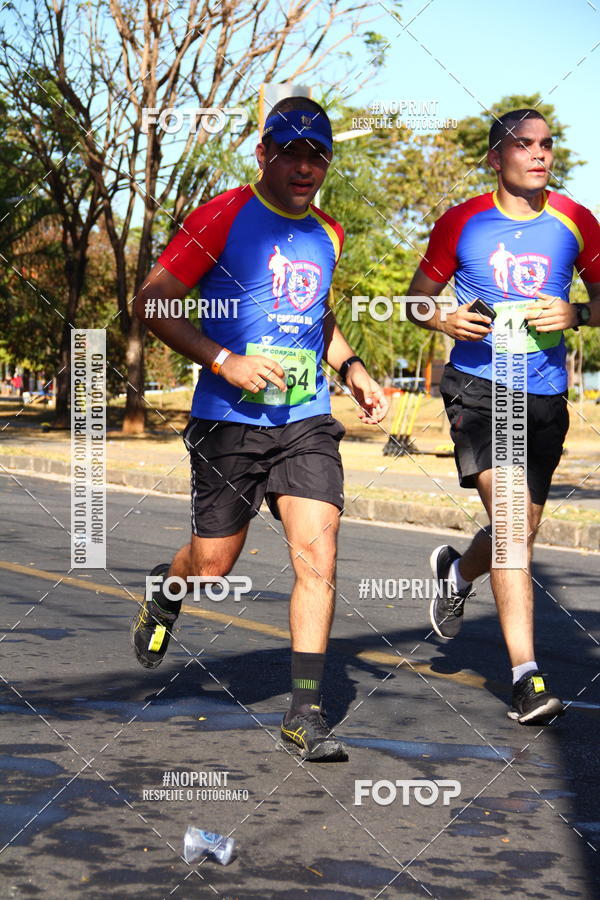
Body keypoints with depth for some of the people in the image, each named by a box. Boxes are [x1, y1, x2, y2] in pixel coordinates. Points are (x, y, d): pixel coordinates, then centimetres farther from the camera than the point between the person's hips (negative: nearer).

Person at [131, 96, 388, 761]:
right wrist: (226, 362, -17)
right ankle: (163, 595, 43)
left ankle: (305, 713, -5)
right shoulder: (221, 218, -6)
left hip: (307, 420, 4)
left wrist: (352, 371, 15)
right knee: (212, 564, 6)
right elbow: (151, 303, -8)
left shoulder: (326, 235, 13)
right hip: (229, 421, -4)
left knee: (317, 555, -11)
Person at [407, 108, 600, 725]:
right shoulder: (461, 224, 1)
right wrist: (446, 321, -10)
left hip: (544, 396, 3)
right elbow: (417, 298, 11)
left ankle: (457, 573, 48)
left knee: (521, 530, 12)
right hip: (477, 387, -3)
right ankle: (526, 674, -19)